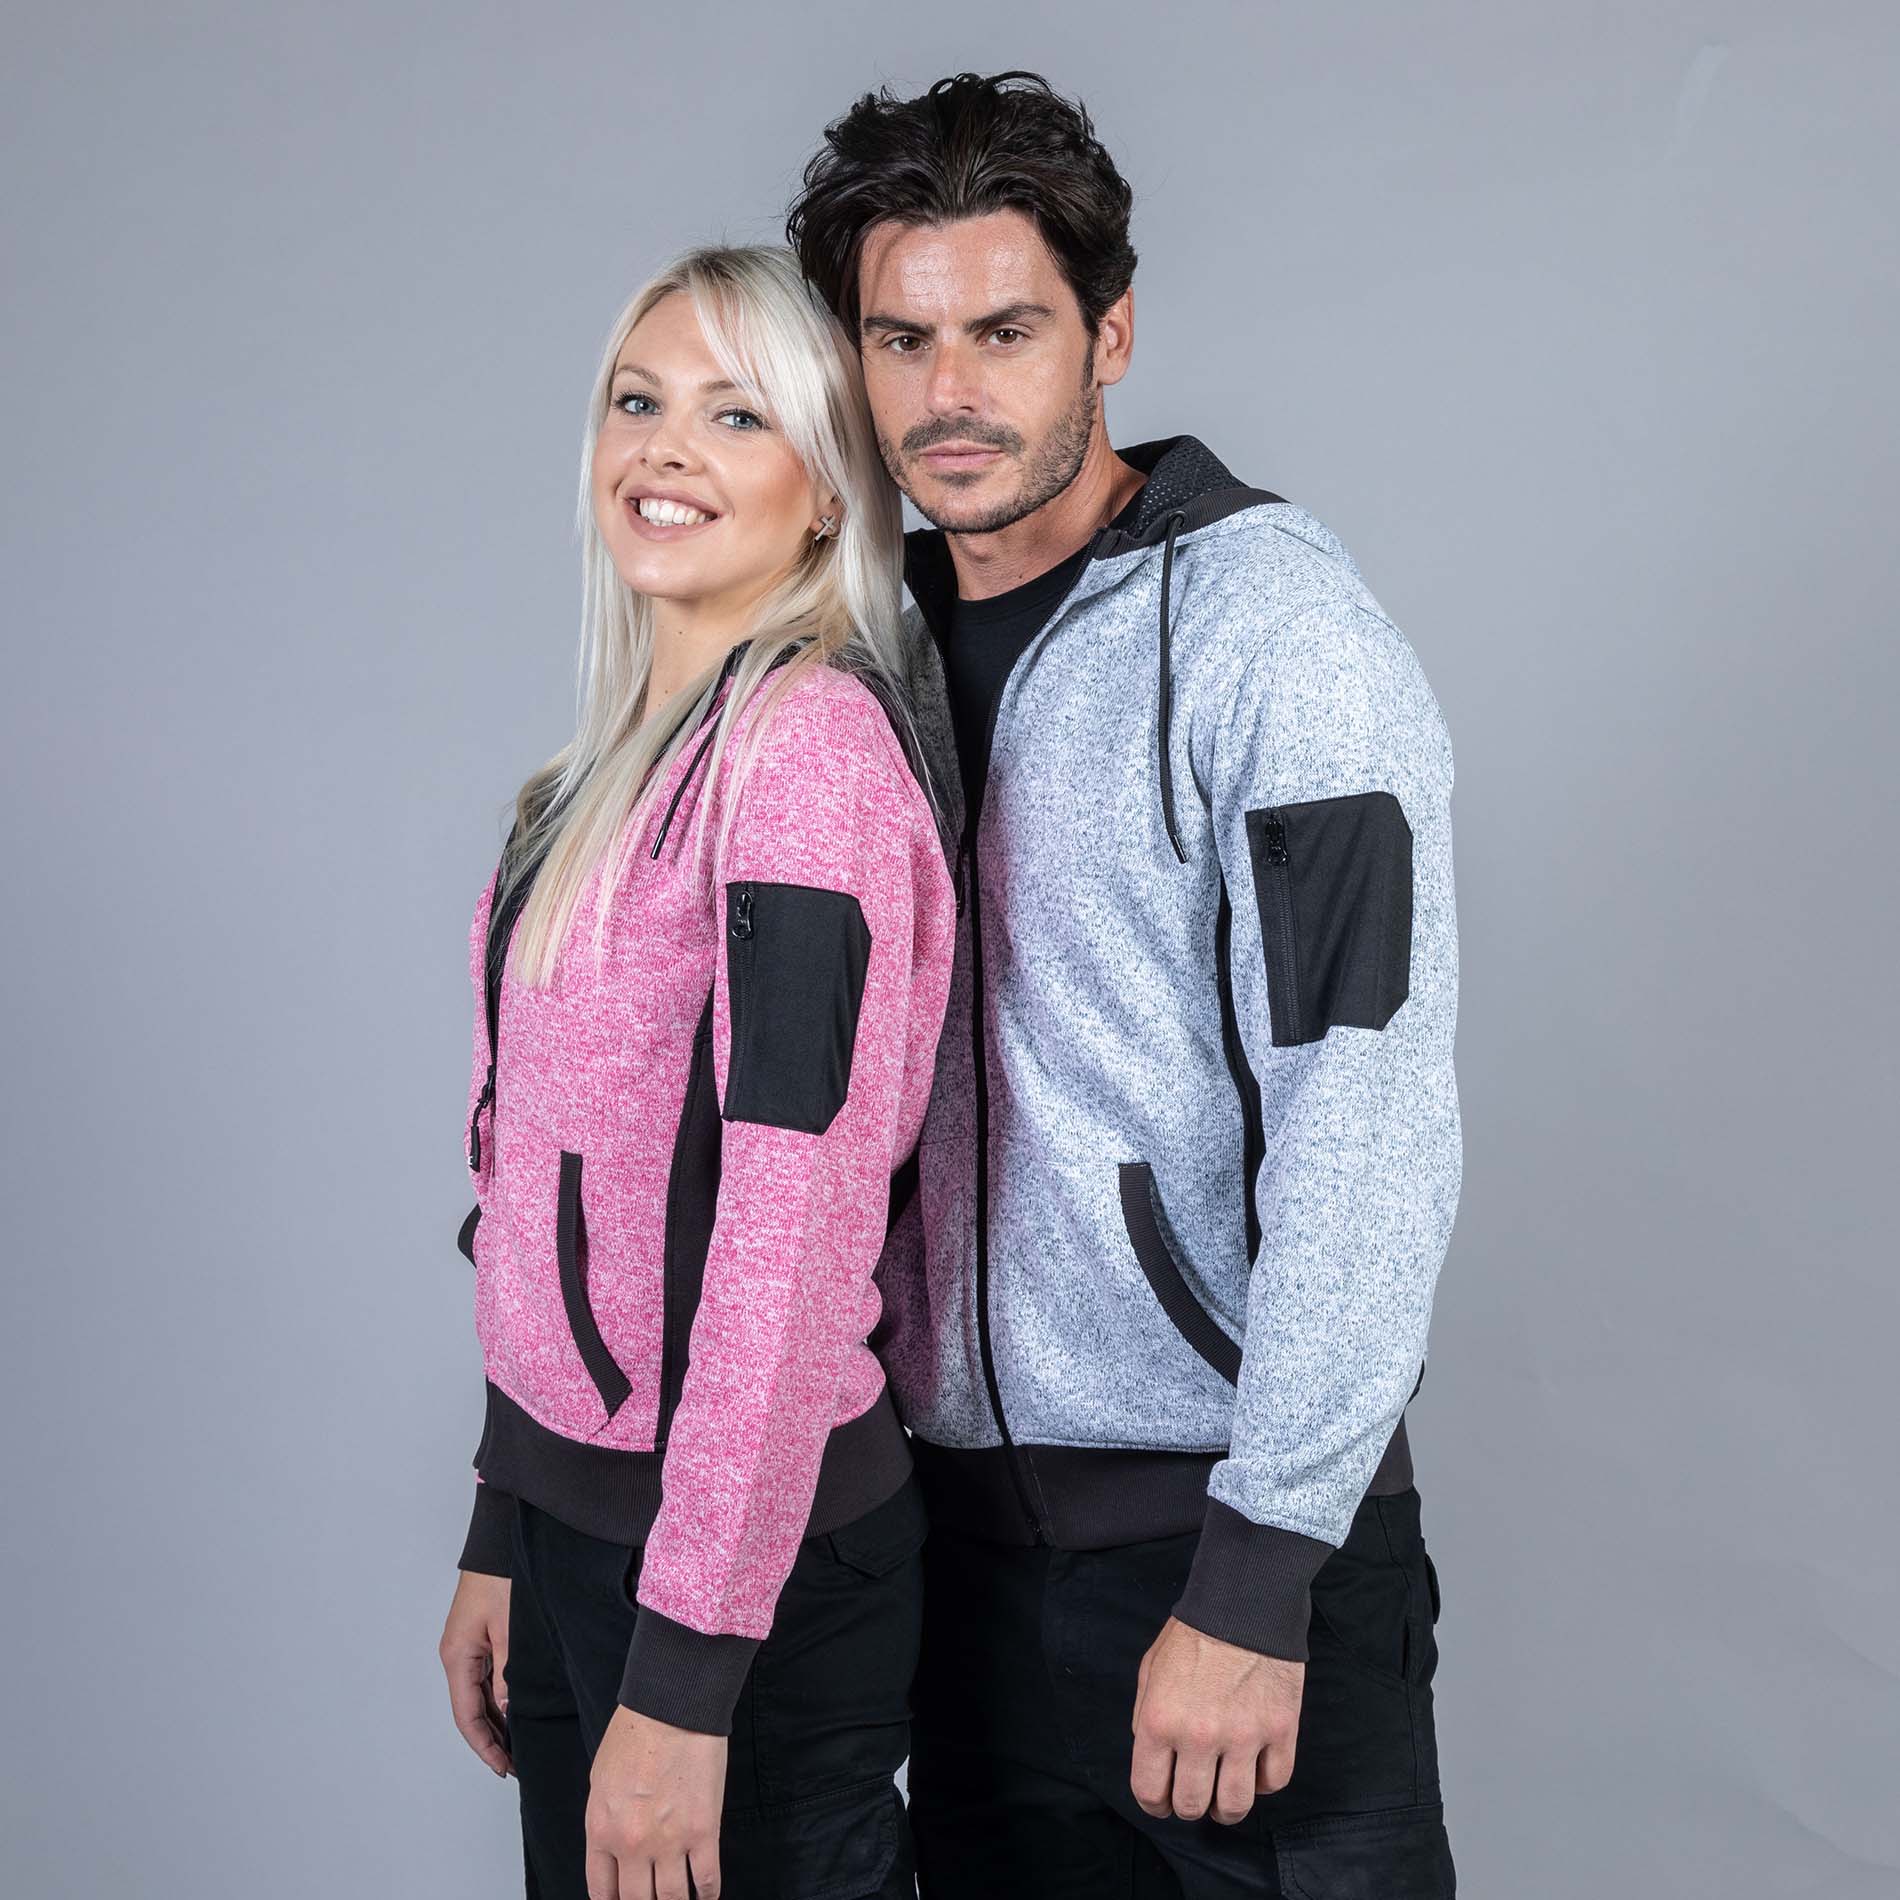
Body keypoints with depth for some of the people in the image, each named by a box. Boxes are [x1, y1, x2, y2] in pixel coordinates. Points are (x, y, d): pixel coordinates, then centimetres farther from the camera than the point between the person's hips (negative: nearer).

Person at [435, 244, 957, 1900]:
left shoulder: (810, 738, -16)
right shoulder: (628, 756, 10)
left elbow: (792, 1219, -21)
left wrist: (685, 1673, -21)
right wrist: (503, 1543, 16)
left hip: (748, 1555, -8)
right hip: (575, 1510, 8)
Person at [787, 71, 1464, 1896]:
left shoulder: (1271, 620, -11)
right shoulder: (881, 644, 9)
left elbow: (1366, 1112, -18)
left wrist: (1259, 1576, -20)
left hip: (1227, 1517, -5)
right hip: (956, 1507, 6)